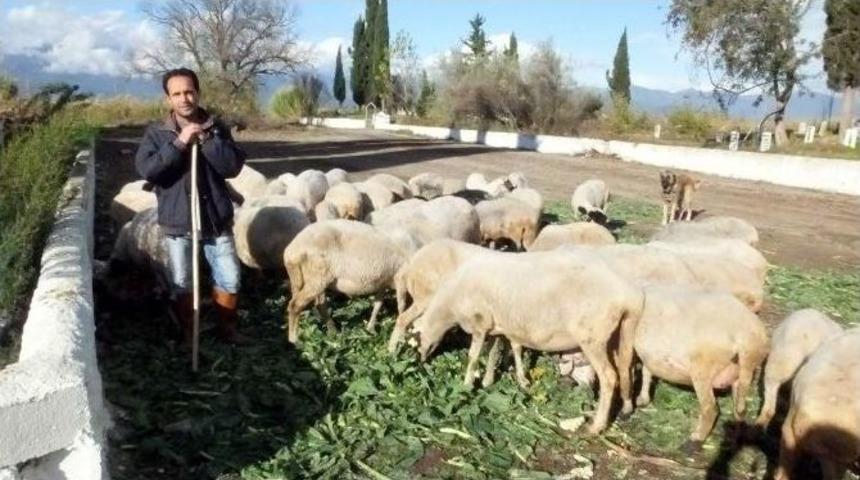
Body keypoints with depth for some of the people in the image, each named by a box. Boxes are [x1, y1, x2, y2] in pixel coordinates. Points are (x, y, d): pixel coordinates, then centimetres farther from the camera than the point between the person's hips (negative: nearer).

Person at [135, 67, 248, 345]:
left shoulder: (216, 128, 0)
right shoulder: (157, 133, -2)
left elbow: (234, 166, -11)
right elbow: (145, 170, -17)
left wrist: (206, 139, -20)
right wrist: (179, 143, -22)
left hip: (216, 219, 1)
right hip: (177, 222, -1)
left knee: (229, 279, 9)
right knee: (181, 284, 10)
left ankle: (227, 329, 29)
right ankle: (189, 334, 29)